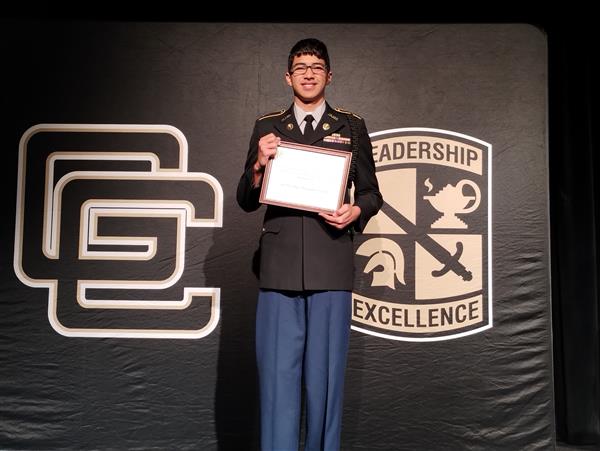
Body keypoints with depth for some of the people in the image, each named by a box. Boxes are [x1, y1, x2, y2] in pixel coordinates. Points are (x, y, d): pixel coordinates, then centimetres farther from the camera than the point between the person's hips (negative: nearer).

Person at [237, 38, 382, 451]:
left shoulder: (351, 127, 13)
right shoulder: (267, 127, 15)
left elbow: (371, 193, 15)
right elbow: (247, 201, 14)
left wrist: (356, 212, -7)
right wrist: (259, 166, -6)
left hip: (331, 265, 0)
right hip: (279, 264, 1)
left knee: (326, 372, 5)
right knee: (278, 371, 1)